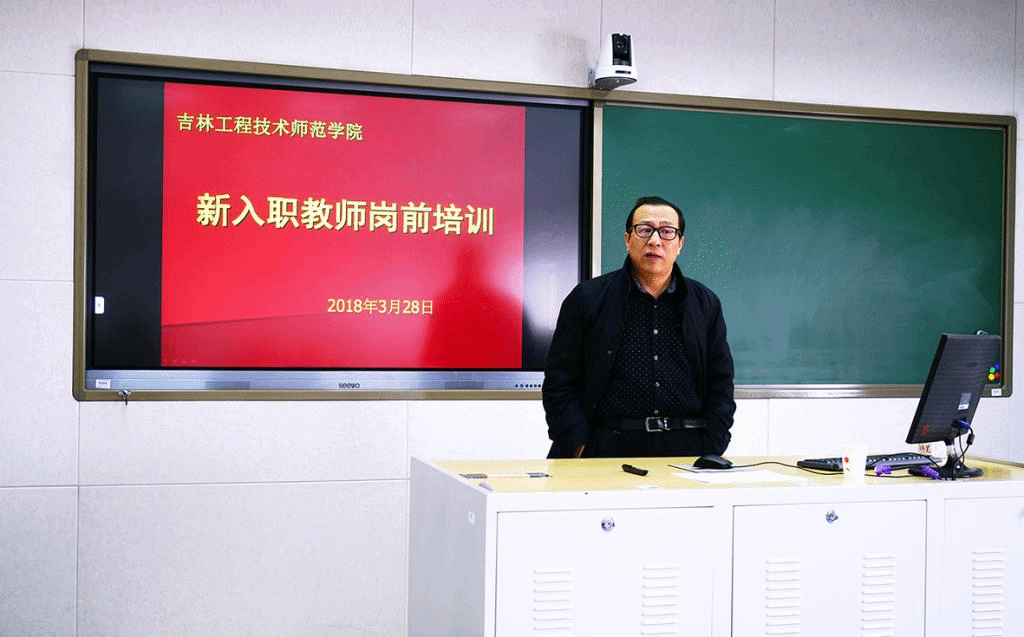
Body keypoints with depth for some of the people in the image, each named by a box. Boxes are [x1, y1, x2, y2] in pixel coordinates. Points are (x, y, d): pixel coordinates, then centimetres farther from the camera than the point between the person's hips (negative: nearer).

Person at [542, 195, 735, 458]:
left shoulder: (706, 304, 16)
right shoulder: (586, 299, 8)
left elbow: (721, 386, 16)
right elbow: (559, 383, 5)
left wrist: (708, 455, 3)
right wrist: (580, 450, -6)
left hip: (686, 450, 3)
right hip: (607, 448, -3)